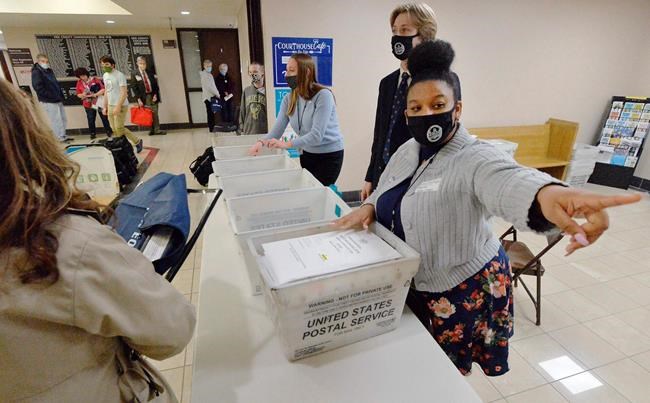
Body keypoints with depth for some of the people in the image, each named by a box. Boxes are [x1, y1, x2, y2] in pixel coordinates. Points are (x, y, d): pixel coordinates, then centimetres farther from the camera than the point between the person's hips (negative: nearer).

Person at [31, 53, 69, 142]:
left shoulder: (49, 71, 16)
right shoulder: (36, 72, -8)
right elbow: (38, 87, -17)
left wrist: (60, 96, 8)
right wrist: (51, 96, -19)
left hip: (57, 100, 8)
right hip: (48, 101, -8)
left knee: (63, 119, 11)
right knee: (55, 120, -5)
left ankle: (62, 136, 21)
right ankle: (60, 137, 1)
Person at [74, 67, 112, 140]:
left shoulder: (95, 80, -6)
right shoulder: (79, 83, 3)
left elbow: (103, 89, -12)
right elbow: (78, 94, 8)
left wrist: (95, 94, -20)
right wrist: (82, 95, -14)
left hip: (99, 103, -2)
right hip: (89, 104, 2)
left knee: (104, 118, 7)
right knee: (91, 120, 2)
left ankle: (109, 131, 20)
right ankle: (93, 133, 14)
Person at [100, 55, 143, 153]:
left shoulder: (120, 75, -12)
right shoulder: (105, 75, 12)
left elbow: (124, 93, -18)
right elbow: (107, 92, 19)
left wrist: (118, 107, -24)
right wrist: (105, 106, 16)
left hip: (120, 106, -8)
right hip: (110, 106, 8)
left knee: (119, 128, -6)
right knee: (115, 129, 7)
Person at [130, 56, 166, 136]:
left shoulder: (150, 72, 10)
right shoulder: (134, 74, 2)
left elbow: (155, 84, 9)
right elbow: (134, 88, -1)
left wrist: (155, 95, -4)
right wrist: (139, 99, -9)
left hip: (153, 96, 2)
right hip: (144, 97, -2)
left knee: (155, 113, 0)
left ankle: (157, 130, 2)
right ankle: (152, 130, 7)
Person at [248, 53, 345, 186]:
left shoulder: (323, 95, -21)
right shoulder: (289, 99, -2)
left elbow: (316, 135, -27)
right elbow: (277, 129, -7)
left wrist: (287, 144, -38)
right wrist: (262, 142, -28)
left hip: (329, 155, -5)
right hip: (306, 153, 6)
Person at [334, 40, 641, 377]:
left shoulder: (476, 159, -25)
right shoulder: (408, 150, -2)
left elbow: (508, 181, -47)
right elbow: (387, 192, 12)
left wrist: (546, 194, -70)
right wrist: (369, 208, -11)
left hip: (461, 291, -6)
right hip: (410, 285, 6)